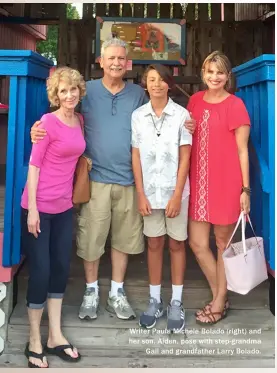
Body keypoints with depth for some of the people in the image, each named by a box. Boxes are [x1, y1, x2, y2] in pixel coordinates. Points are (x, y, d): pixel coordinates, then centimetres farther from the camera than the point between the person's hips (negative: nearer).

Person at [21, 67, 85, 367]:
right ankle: (34, 341, 16)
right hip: (39, 207, -7)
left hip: (64, 207, 7)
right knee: (40, 270, -1)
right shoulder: (47, 122, -12)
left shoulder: (80, 121, 7)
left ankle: (55, 337, 24)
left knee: (61, 268, 11)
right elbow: (34, 165, -13)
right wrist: (32, 208, -16)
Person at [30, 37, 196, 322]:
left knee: (123, 238, 11)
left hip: (128, 179, 2)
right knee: (91, 237, 5)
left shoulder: (138, 94, 8)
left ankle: (116, 293, 28)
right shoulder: (86, 91, 1)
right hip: (95, 178, -2)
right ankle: (91, 292, 26)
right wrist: (39, 129, -20)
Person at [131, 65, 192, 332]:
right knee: (154, 244, 10)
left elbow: (185, 157, -6)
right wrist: (140, 194, -3)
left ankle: (176, 303, 20)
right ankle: (155, 300, 23)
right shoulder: (138, 116, 2)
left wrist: (177, 195, -10)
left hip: (175, 190, -2)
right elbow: (136, 156, 2)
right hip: (150, 191, 2)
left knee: (176, 244, 8)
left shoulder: (182, 115, -5)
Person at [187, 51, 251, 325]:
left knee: (224, 243, 8)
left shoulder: (235, 105, -5)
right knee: (197, 243, 8)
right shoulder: (195, 101, 10)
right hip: (198, 182, 5)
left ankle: (220, 302, 25)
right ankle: (219, 296, 28)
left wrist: (245, 189, -8)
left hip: (226, 183, -5)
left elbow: (242, 150, -6)